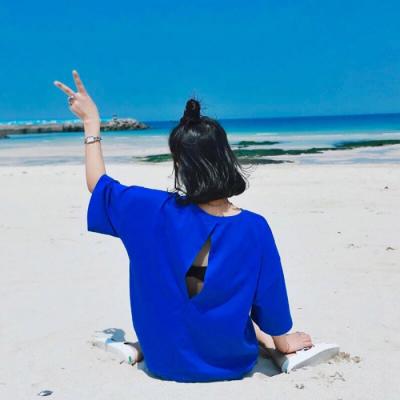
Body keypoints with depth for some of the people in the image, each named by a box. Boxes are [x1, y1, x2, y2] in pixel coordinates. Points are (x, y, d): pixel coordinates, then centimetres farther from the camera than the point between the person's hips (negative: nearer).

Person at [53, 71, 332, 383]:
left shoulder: (155, 211, -22)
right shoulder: (255, 228, -22)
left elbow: (99, 184, -3)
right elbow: (269, 299, -9)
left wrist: (92, 122, 8)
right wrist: (283, 343, 12)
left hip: (166, 362, 1)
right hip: (232, 363, 0)